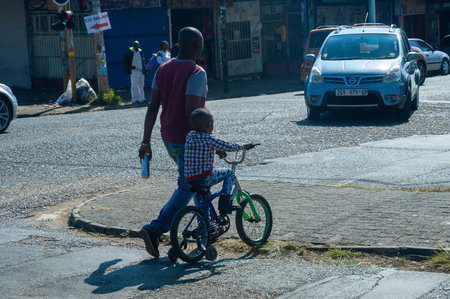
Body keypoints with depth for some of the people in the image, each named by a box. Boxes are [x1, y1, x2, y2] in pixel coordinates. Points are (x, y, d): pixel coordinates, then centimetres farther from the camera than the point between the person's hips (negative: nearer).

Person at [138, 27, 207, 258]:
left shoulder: (163, 70, 6)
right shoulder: (197, 73, -17)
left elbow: (153, 107, 5)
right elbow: (191, 113, -23)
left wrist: (146, 141, 8)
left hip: (169, 139, 8)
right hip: (188, 140, -8)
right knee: (186, 188, 0)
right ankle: (154, 230, -11)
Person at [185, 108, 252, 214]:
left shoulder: (189, 136, 9)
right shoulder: (210, 139, -10)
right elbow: (230, 147, -1)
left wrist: (217, 151, 34)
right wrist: (244, 146, 16)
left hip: (189, 179, 7)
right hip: (204, 179, -7)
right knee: (229, 173, 12)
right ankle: (225, 203, 5)